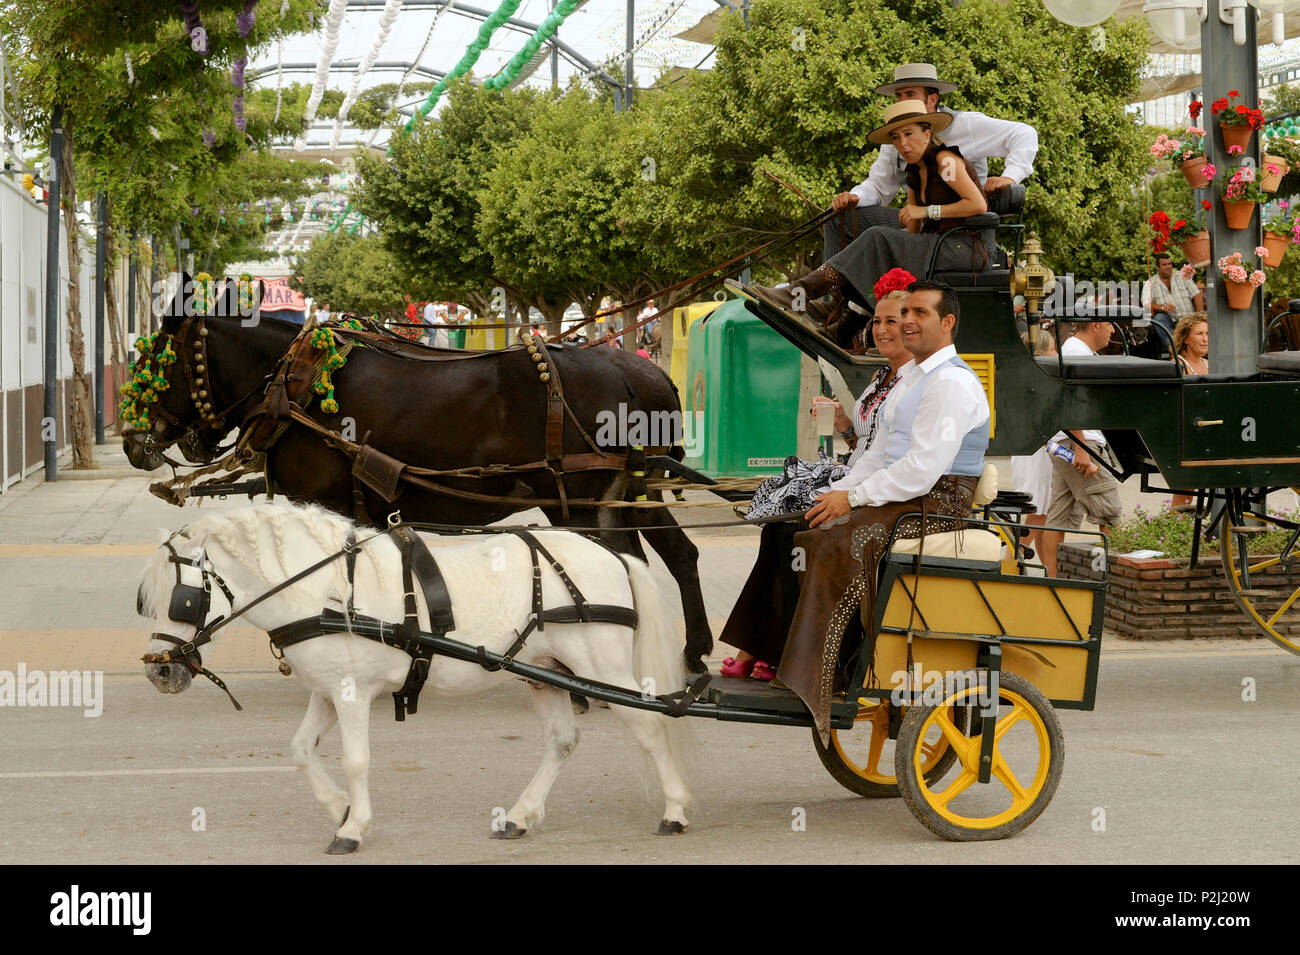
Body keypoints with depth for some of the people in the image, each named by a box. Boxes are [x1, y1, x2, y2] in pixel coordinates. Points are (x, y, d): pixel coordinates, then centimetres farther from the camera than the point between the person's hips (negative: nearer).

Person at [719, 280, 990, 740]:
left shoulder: (952, 383, -12)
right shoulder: (909, 379, 21)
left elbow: (923, 467, -21)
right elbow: (878, 454, 20)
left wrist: (853, 498, -18)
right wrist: (836, 493, 3)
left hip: (935, 505, -11)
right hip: (901, 496, 11)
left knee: (833, 542, -30)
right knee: (787, 528, 3)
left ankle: (809, 684, -31)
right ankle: (761, 653, 1)